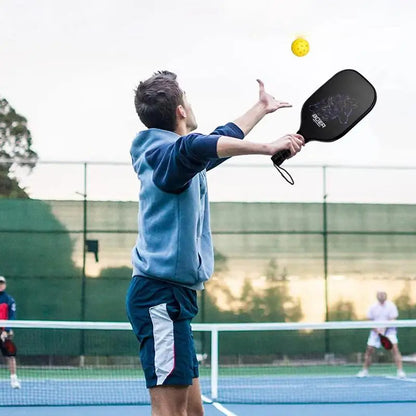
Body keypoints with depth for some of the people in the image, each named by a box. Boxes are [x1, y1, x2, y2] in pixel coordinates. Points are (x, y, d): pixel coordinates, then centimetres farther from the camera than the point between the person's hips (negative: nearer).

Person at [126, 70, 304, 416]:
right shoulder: (166, 153, -12)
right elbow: (196, 146, -36)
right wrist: (268, 147, -37)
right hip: (161, 294, -10)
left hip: (172, 296, 10)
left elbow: (221, 140, 38)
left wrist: (262, 108, 48)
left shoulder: (183, 160, 20)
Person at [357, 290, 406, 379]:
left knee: (394, 347, -20)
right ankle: (365, 371, 20)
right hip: (376, 331, 2)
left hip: (389, 330, -2)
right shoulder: (373, 307, -3)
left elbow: (392, 320, -13)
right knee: (369, 349, 1)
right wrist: (376, 329, -13)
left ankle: (400, 371, -17)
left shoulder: (391, 306, -10)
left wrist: (384, 328, -26)